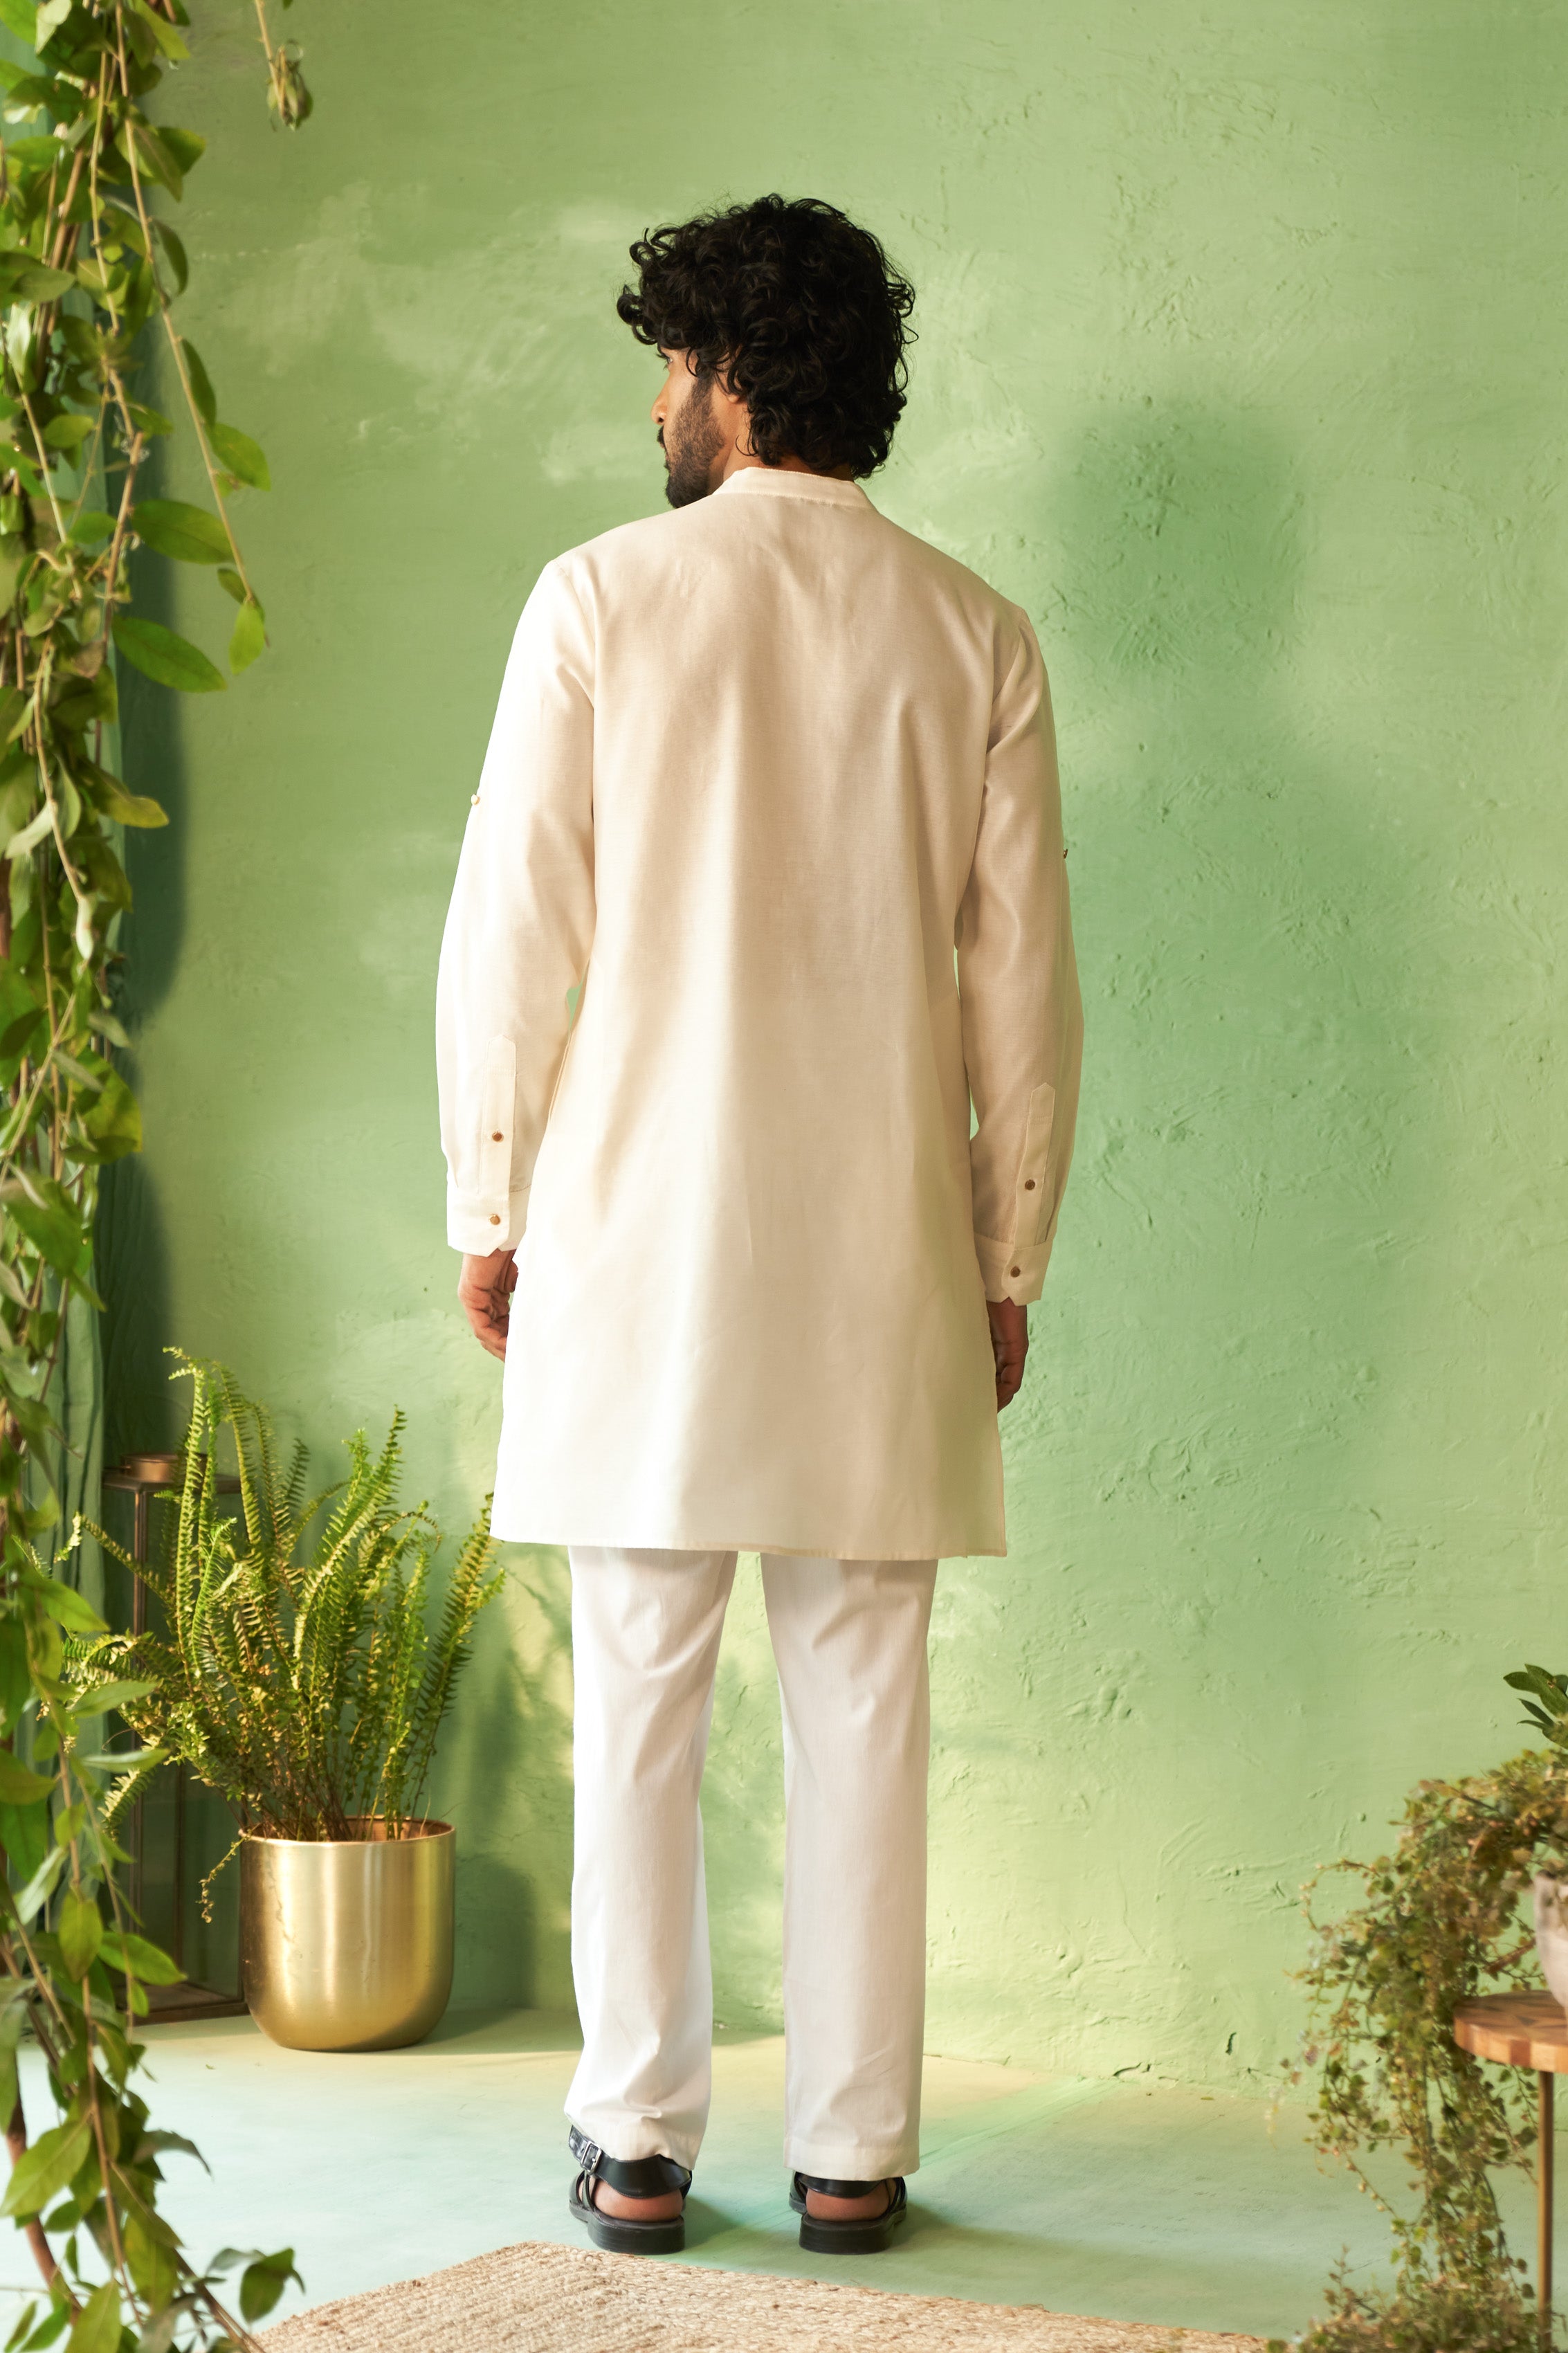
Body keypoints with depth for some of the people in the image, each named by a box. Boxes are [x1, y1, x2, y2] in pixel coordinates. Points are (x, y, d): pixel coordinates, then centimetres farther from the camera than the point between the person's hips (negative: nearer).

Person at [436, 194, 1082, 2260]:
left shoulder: (601, 600, -4)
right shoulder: (975, 639, 2)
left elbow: (514, 929, -4)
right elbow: (1022, 981, 3)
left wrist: (487, 1202, 6)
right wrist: (1010, 1256, 11)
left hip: (639, 1237, -1)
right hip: (882, 1255, 2)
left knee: (640, 1706, 6)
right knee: (862, 1709, 7)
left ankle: (642, 2146, 11)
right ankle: (854, 2149, 12)